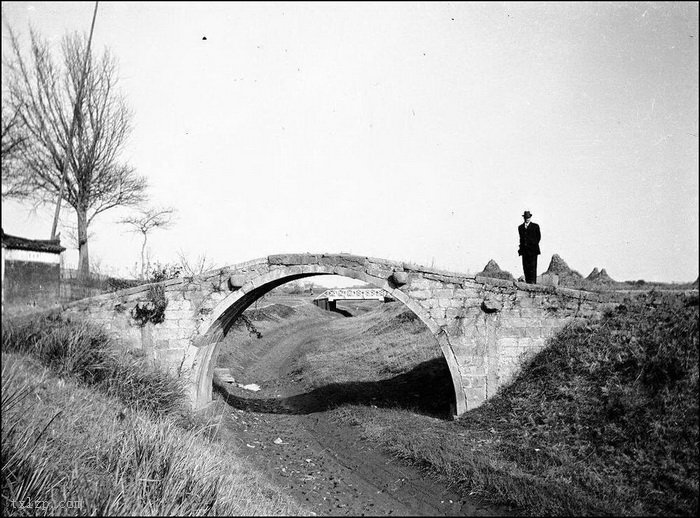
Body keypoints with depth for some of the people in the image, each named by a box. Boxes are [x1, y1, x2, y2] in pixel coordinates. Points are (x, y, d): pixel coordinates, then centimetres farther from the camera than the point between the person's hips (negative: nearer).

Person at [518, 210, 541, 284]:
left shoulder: (535, 226, 6)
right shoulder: (520, 227, 16)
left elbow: (538, 237, 5)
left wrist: (534, 245, -3)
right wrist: (520, 247, 6)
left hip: (533, 250, -3)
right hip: (524, 250, 3)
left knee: (532, 266, -9)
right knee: (525, 267, 0)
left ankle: (533, 282, -10)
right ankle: (527, 282, 3)